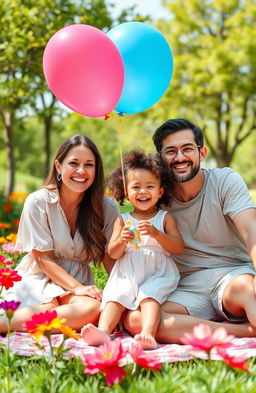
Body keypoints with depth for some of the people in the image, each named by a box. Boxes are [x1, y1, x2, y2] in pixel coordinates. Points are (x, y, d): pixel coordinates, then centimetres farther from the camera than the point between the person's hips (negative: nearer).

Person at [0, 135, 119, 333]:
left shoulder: (107, 208, -2)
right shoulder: (38, 202, -9)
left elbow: (110, 257, 1)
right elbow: (42, 258, -8)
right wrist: (76, 287, -19)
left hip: (80, 280, 4)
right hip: (38, 278, -4)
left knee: (93, 308, -33)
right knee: (47, 310, -38)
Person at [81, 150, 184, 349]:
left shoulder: (165, 218, 8)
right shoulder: (123, 220, 13)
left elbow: (179, 248, -3)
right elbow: (113, 253, 9)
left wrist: (156, 233, -19)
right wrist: (122, 240, -14)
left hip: (156, 275, -2)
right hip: (126, 275, 2)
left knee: (149, 297, -29)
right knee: (115, 296, -23)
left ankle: (148, 333, -48)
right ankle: (103, 330, -41)